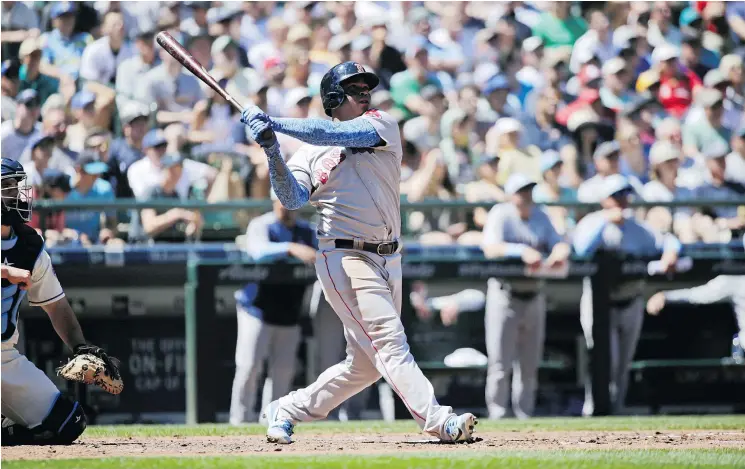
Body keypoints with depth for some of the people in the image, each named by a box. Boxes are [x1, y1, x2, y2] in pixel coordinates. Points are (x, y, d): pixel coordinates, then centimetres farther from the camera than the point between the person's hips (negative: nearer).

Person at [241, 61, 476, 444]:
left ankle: (285, 411, 21)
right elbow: (293, 200, -11)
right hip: (343, 258, -5)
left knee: (366, 362, 9)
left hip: (387, 261, 5)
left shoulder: (383, 126, 8)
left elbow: (337, 134, -10)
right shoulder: (309, 153, 5)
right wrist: (272, 152, -25)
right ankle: (438, 422, -24)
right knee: (389, 341, -16)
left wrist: (273, 122, -13)